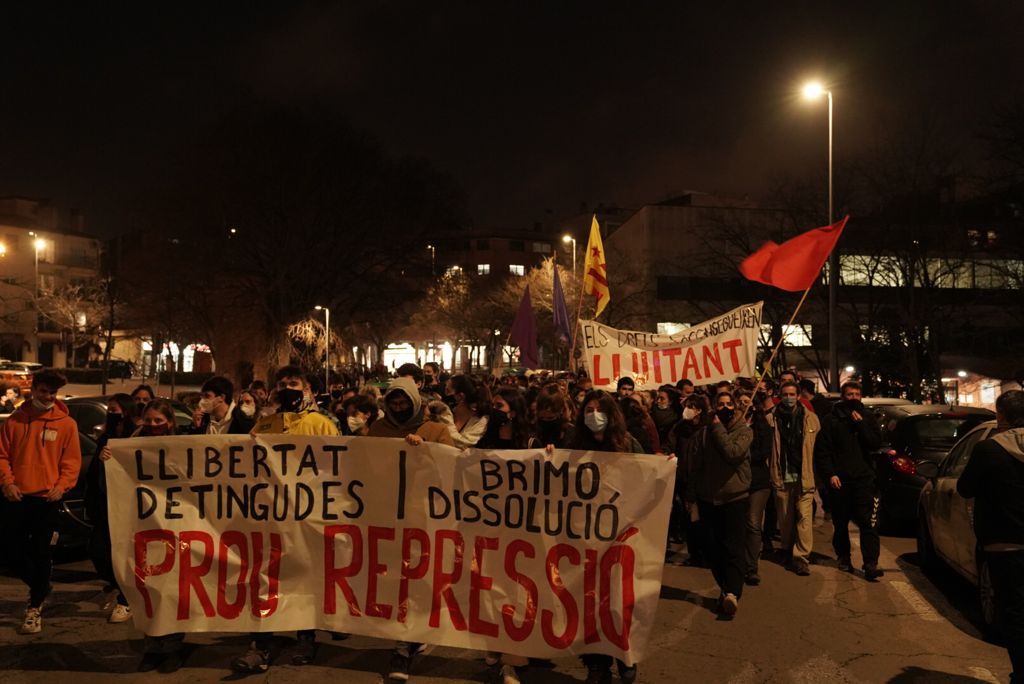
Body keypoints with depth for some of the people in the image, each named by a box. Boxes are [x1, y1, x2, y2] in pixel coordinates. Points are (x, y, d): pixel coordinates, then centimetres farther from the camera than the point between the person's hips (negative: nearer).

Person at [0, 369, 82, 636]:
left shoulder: (66, 424, 0)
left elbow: (72, 461, 0)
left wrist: (61, 486, -14)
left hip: (46, 498, -2)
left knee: (41, 553, 1)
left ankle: (35, 608, 14)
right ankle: (40, 587, 33)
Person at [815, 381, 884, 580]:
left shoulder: (868, 419, 10)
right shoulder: (831, 420, 3)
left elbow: (876, 443, -3)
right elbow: (821, 450, -1)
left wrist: (860, 424, -10)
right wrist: (830, 474, -9)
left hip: (864, 478, 0)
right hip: (839, 479, 0)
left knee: (869, 522, -10)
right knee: (840, 523, 10)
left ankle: (870, 564, -11)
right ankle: (843, 558, 25)